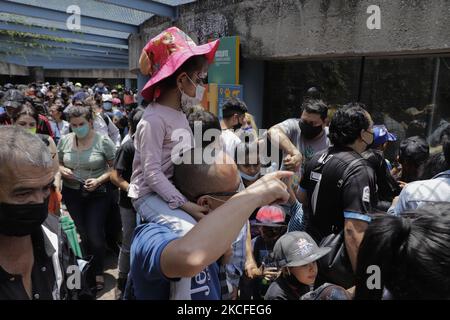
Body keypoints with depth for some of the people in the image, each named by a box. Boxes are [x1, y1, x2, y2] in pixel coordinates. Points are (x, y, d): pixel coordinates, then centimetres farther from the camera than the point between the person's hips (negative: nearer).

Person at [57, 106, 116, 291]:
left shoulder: (103, 141, -12)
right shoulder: (64, 141, -1)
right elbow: (58, 163, 12)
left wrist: (99, 180, -21)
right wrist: (62, 170, -10)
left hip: (98, 193, -3)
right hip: (72, 193, 4)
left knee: (95, 234, -1)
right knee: (82, 233, 15)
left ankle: (98, 273, 21)